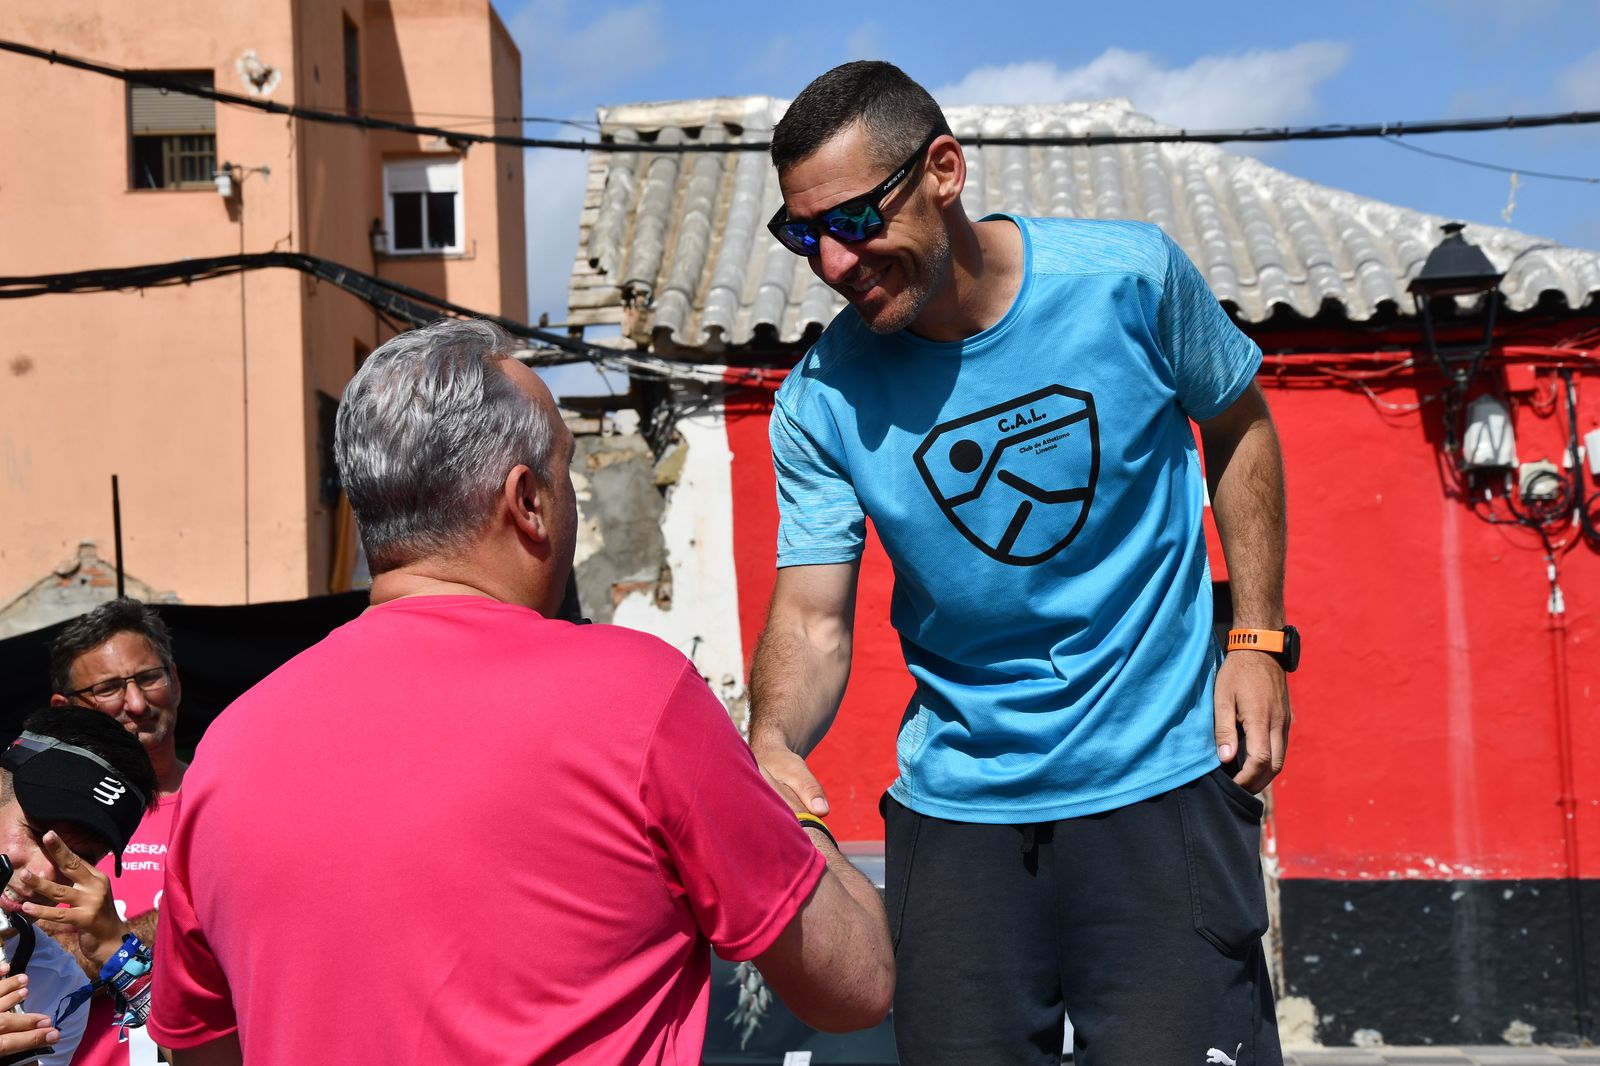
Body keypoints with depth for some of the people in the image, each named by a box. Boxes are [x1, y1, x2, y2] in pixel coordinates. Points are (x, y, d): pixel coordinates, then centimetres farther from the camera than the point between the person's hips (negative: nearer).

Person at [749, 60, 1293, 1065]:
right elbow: (812, 618, -7)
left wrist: (1258, 639, -1)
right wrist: (772, 740, -30)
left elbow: (1238, 426, 7)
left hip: (1160, 782, -1)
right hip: (955, 805, 2)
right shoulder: (821, 399, -8)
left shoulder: (1128, 276, -10)